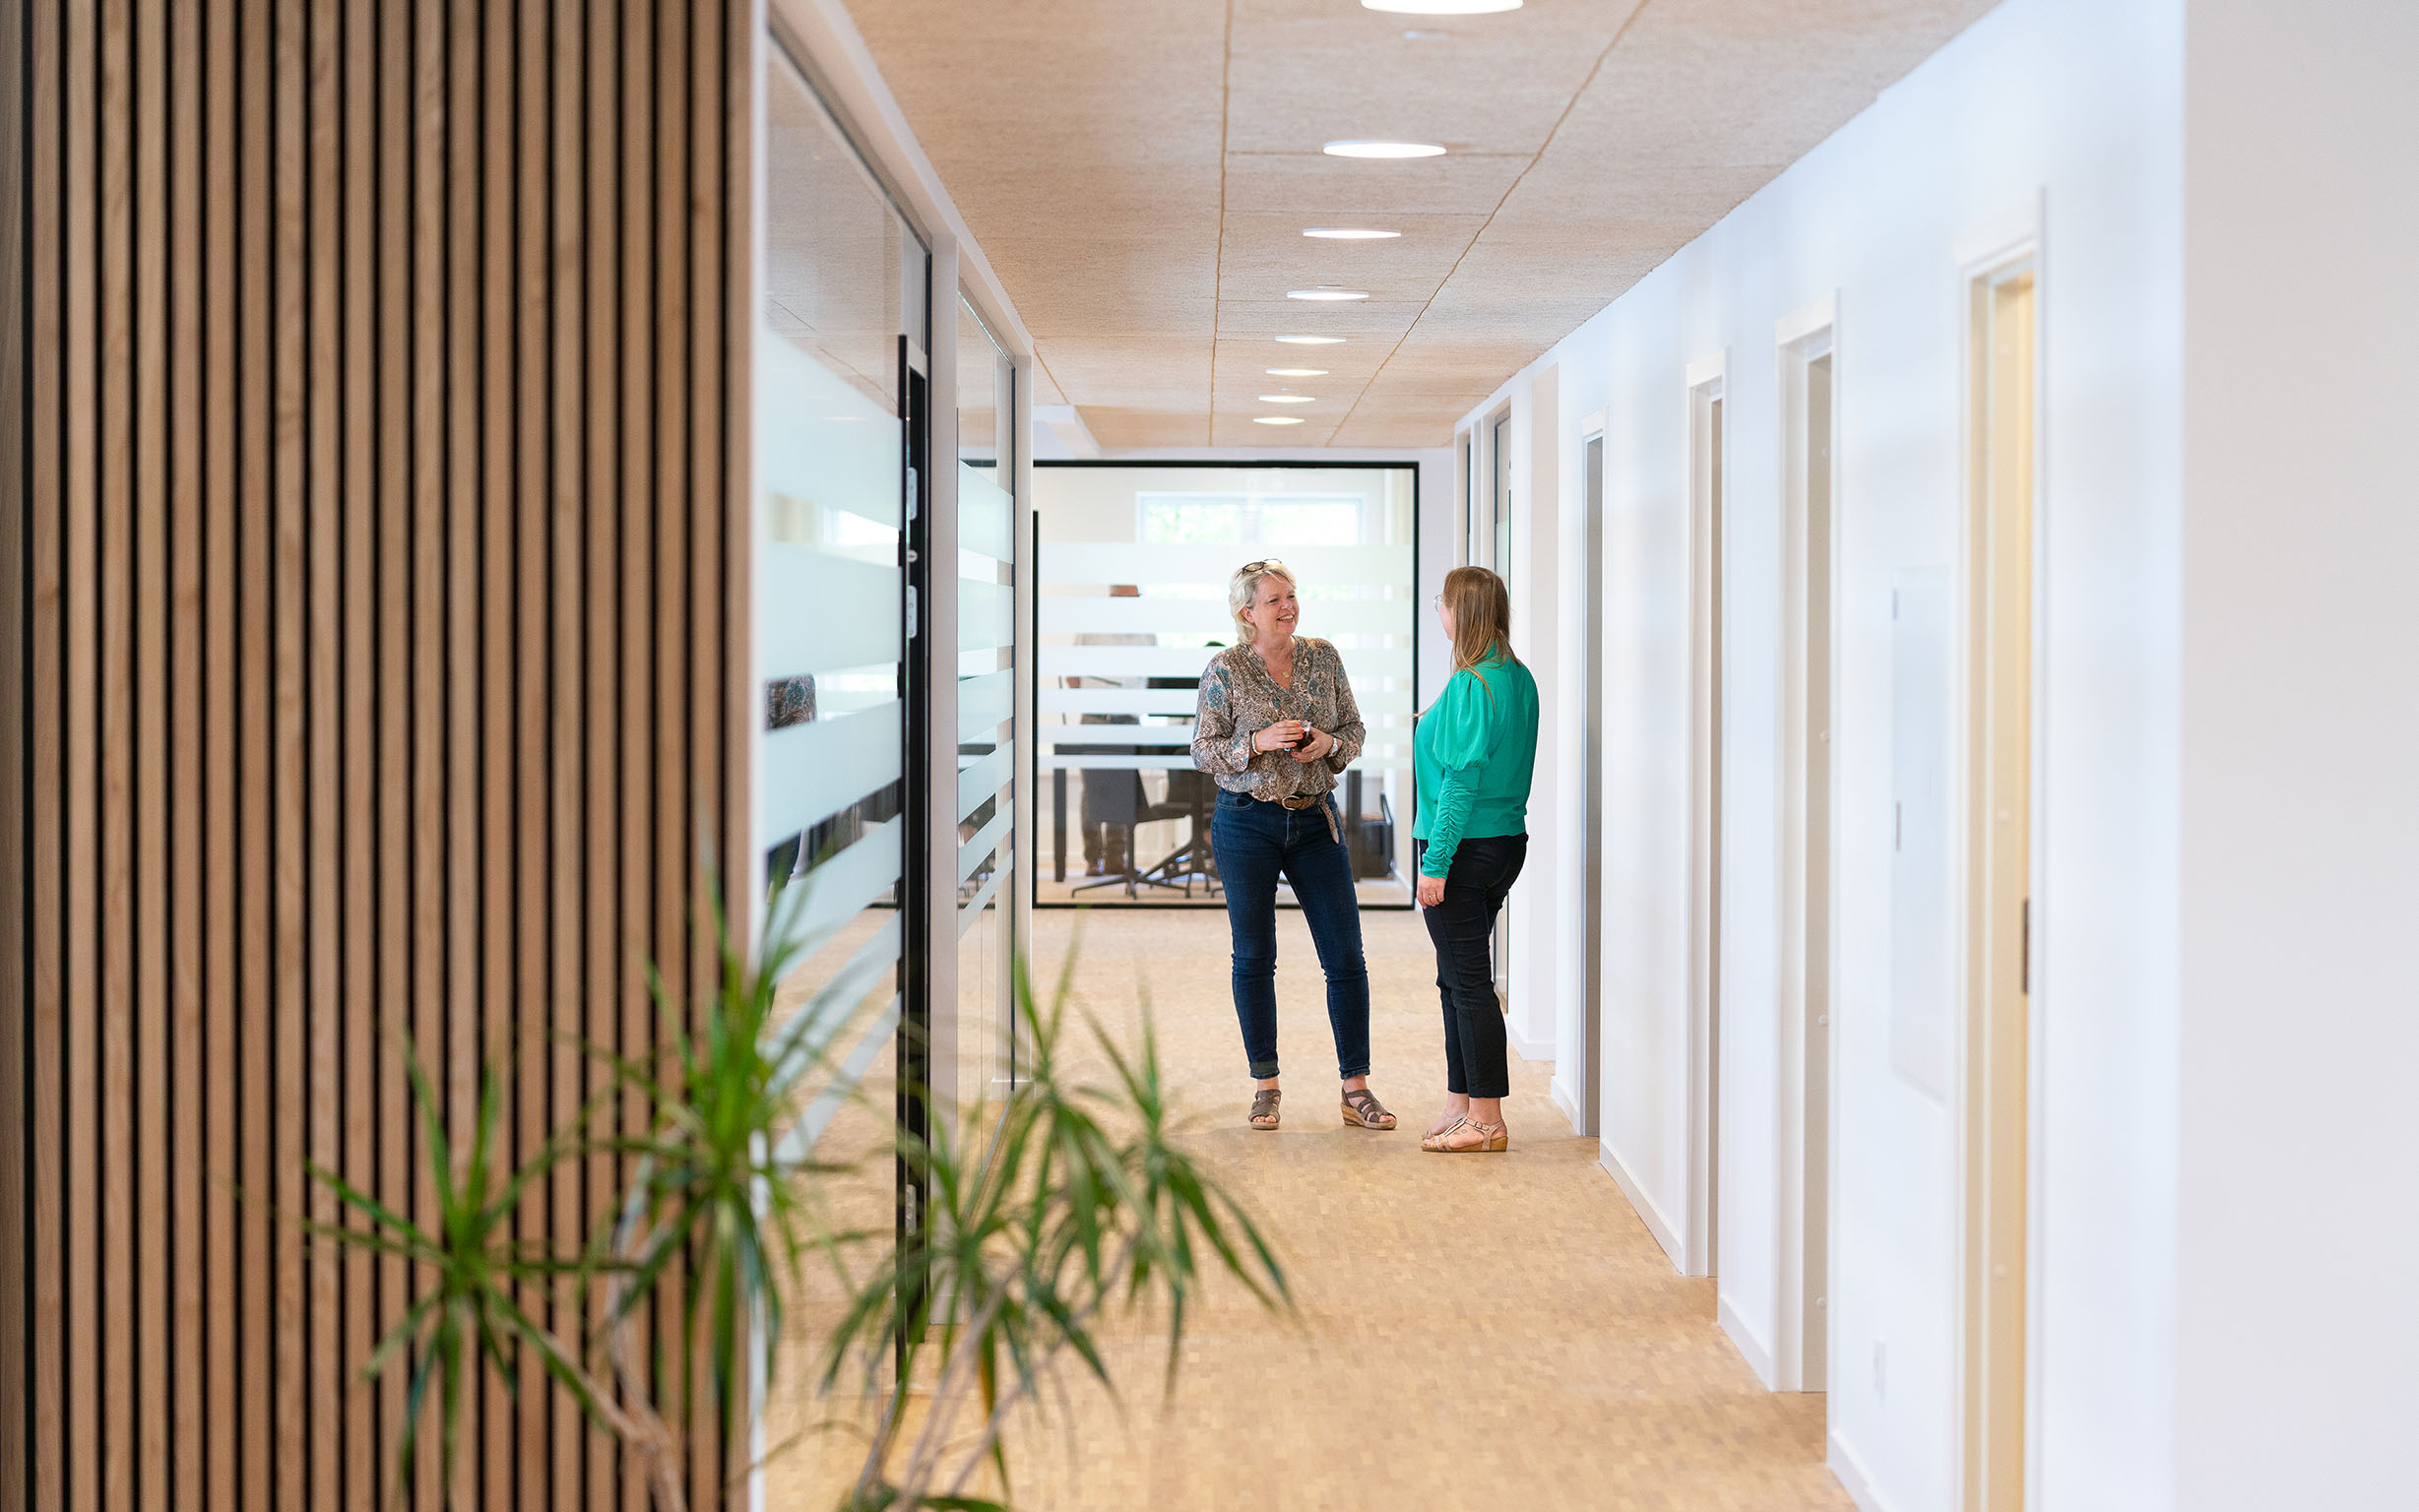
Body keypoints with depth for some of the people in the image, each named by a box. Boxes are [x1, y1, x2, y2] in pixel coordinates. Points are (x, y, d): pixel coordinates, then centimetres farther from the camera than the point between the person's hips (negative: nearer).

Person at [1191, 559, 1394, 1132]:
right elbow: (1203, 750, -5)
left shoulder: (1323, 657, 5)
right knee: (1254, 958, 5)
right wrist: (1260, 742, -20)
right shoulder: (1225, 669, -5)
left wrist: (1329, 743, -11)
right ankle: (1265, 1086, 17)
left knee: (1346, 957, -1)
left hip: (1316, 819, 3)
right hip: (1248, 822, -3)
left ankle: (1356, 1089, 6)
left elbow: (1355, 729, 11)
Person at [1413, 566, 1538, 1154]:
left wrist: (1435, 863, -18)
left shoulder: (1471, 685, -17)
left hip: (1466, 847, -9)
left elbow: (1462, 780, -20)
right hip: (1507, 839, 9)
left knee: (1468, 983, -3)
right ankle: (1461, 1106, 22)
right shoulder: (1519, 679, 10)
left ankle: (1487, 1121, 1)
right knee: (1460, 980, 16)